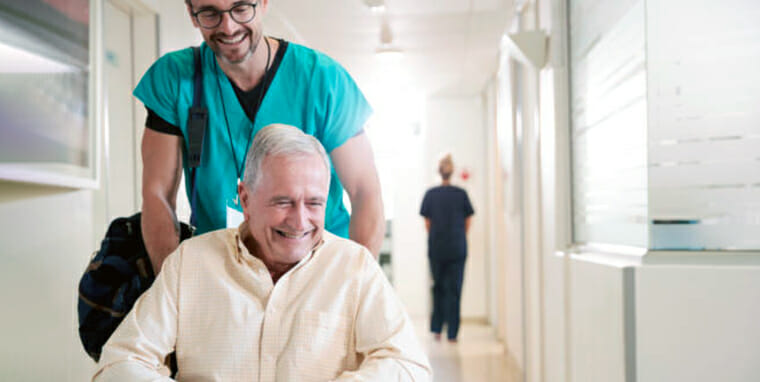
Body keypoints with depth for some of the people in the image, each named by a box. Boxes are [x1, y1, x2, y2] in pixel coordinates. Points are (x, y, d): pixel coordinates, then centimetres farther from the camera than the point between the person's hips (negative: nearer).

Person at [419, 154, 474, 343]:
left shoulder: (431, 194, -3)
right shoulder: (461, 194, -4)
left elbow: (427, 223, 2)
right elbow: (467, 222, 2)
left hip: (436, 249, 1)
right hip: (457, 249, -1)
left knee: (438, 287, 15)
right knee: (454, 289, 5)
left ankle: (436, 328, 12)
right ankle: (452, 333, 6)